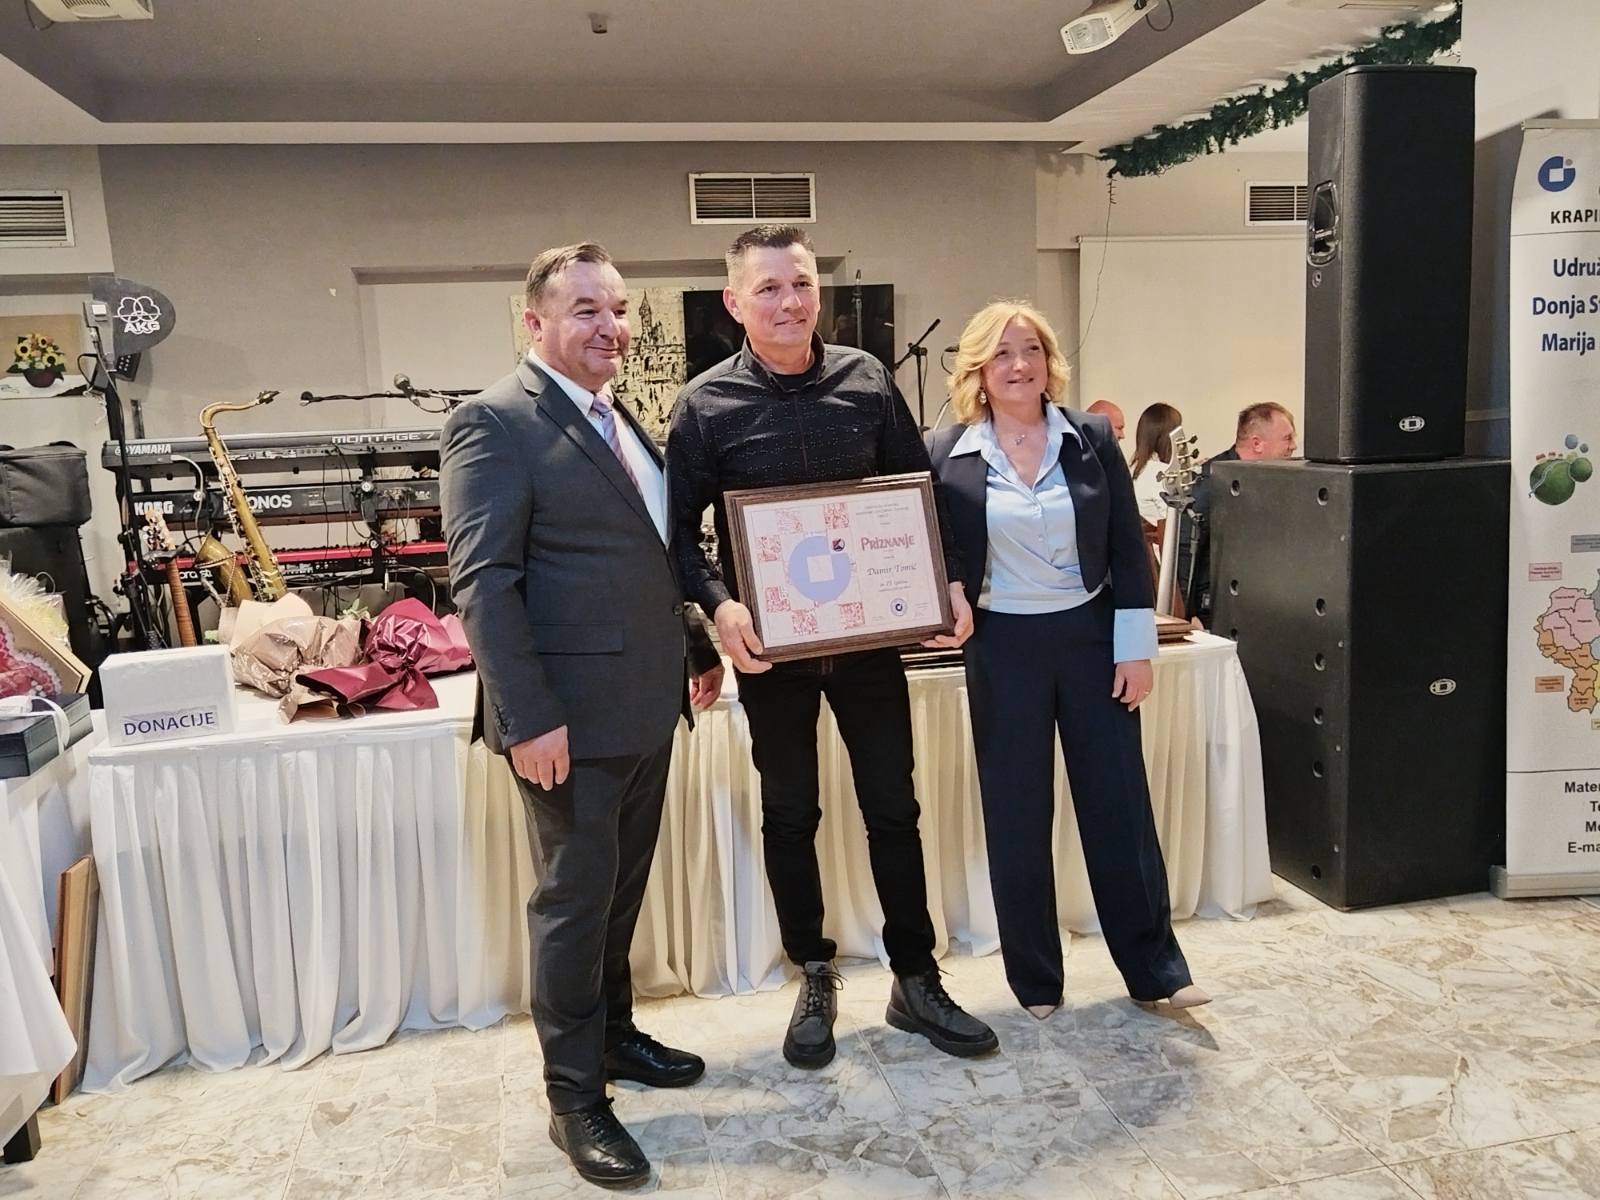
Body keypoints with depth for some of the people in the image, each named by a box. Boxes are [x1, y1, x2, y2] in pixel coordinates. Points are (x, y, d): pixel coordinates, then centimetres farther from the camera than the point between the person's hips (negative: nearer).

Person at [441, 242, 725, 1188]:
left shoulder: (623, 421, 15)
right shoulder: (496, 423, -12)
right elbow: (483, 579, -18)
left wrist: (699, 649, 19)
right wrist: (528, 715, -23)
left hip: (647, 704, 8)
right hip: (572, 715, -8)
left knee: (622, 887, 20)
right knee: (575, 899, 3)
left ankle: (613, 1032, 38)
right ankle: (576, 1099, 18)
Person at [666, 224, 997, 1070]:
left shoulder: (866, 379, 0)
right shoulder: (706, 404, -7)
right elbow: (680, 527, -6)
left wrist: (949, 582, -7)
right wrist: (718, 604, -23)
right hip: (771, 645, -2)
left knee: (893, 809, 10)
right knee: (790, 816, 12)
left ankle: (915, 981, 26)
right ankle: (815, 980, 31)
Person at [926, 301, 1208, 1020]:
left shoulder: (1092, 439, -1)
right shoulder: (947, 455, -4)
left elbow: (1127, 549, 0)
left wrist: (1136, 648, -3)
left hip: (1092, 636, 1)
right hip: (1004, 647, -1)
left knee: (1118, 803, 7)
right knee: (1016, 816, 7)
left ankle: (1155, 966, 22)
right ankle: (1035, 978, 23)